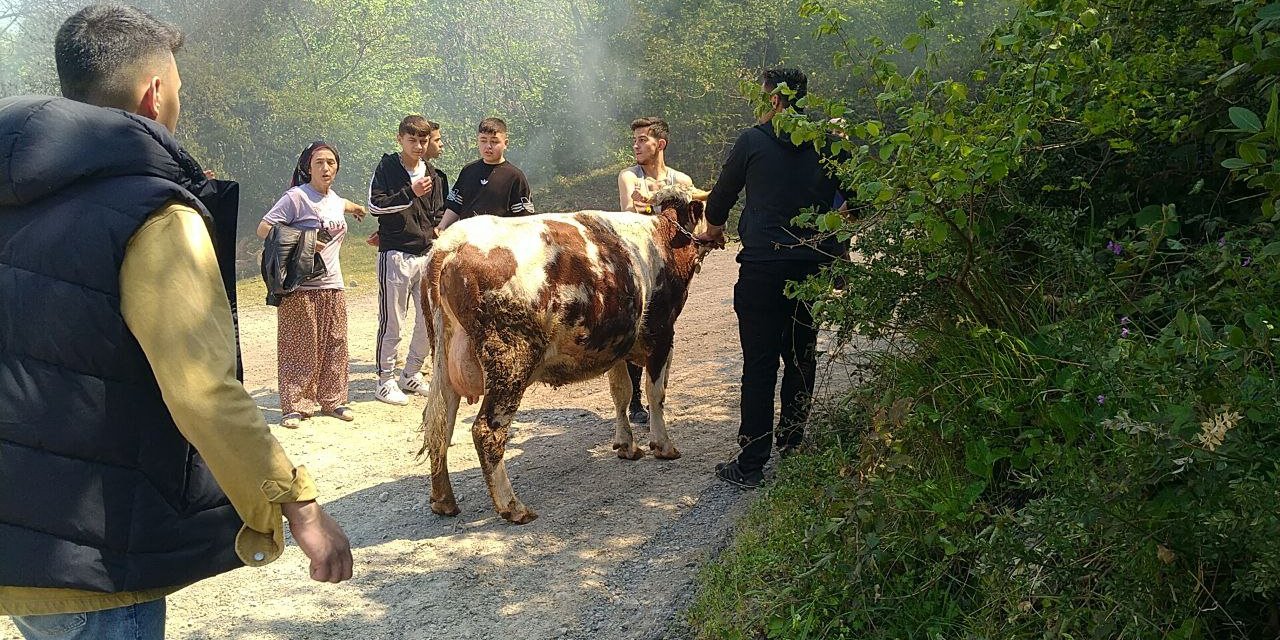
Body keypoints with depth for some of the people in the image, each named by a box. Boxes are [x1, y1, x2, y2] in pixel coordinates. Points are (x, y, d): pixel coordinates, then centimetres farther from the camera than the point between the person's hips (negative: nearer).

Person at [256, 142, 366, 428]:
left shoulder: (334, 199, 13)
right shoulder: (296, 197, -10)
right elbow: (264, 229, -14)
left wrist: (354, 207, 53)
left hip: (333, 285, 7)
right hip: (301, 288, -7)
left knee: (334, 346, 10)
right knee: (300, 348, -4)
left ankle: (332, 400, 21)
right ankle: (294, 406, 4)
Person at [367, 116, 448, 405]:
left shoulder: (434, 175, 14)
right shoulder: (386, 168, 0)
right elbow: (375, 205, -12)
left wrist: (435, 231, 3)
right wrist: (410, 193, -19)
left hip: (427, 256, 6)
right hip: (395, 254, -5)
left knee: (430, 320, 8)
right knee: (392, 322, -2)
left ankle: (411, 374, 23)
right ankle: (386, 380, 9)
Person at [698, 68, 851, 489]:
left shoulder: (753, 141, -2)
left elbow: (721, 196, 11)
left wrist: (713, 230, 31)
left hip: (763, 267, -4)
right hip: (815, 264, 4)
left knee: (759, 363, -1)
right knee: (801, 357, 17)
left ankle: (750, 464, 0)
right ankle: (792, 445, 27)